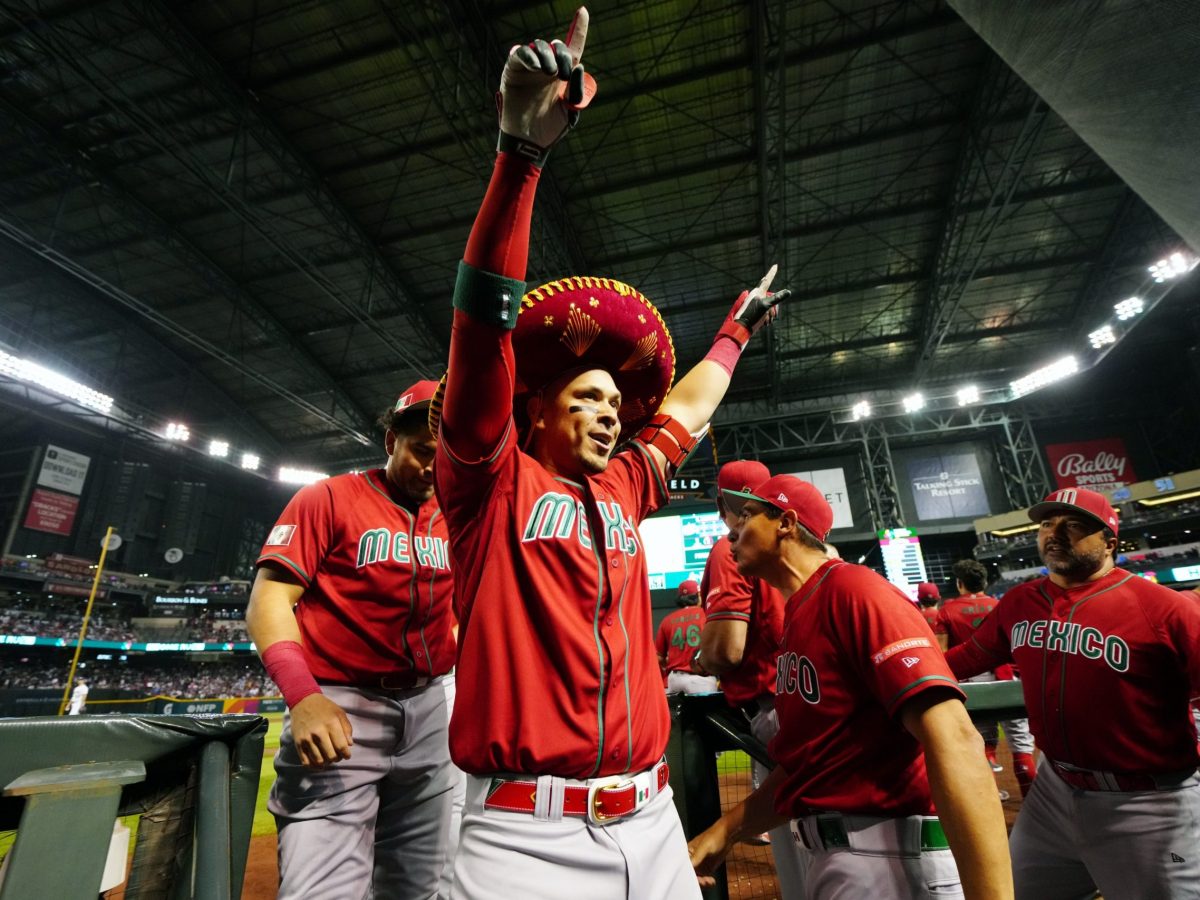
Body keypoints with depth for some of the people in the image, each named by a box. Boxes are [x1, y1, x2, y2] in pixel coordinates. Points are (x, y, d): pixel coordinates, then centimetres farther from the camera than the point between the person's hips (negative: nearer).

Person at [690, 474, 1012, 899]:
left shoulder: (852, 589, -17)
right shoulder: (797, 614, 10)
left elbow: (954, 741, -27)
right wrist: (724, 830, 8)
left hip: (888, 855, -9)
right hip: (830, 852, 9)